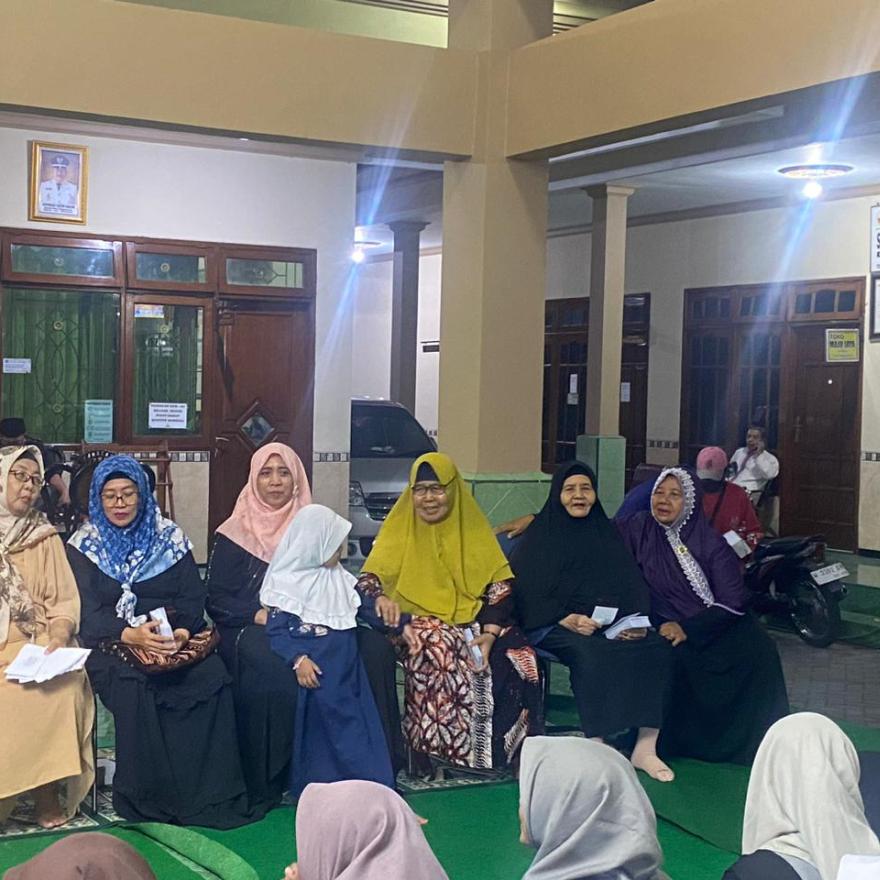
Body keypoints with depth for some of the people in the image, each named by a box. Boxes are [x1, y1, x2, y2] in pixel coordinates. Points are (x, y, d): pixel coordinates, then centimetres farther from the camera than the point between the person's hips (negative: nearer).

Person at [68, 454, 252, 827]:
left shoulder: (170, 537, 11)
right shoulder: (84, 545, 6)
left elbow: (193, 596, 3)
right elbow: (89, 611, -5)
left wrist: (182, 632, -20)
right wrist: (131, 635, -25)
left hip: (174, 639, 2)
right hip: (112, 644, -2)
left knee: (212, 678, -28)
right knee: (133, 687, -35)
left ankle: (213, 794, -21)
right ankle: (147, 800, -25)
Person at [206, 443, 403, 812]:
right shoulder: (234, 534, 7)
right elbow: (216, 600, 1)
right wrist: (261, 615, -17)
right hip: (250, 630, -3)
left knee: (374, 646, -26)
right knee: (271, 669, -40)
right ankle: (265, 783, -27)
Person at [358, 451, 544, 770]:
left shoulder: (473, 528, 11)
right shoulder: (400, 529, 8)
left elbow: (500, 585, 4)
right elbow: (368, 578, -1)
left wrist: (490, 633, -14)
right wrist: (379, 597, -26)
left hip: (473, 622, 2)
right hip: (416, 622, -2)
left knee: (518, 659, -25)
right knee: (438, 649, -36)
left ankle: (491, 754, -15)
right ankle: (434, 753, -29)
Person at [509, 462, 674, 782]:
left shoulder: (606, 533, 19)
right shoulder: (539, 536, 6)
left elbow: (632, 585, 13)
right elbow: (525, 593, -4)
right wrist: (569, 620, -19)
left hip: (613, 623, 4)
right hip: (555, 626, -4)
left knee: (657, 648, -22)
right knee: (590, 654, -35)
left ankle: (646, 747, -20)